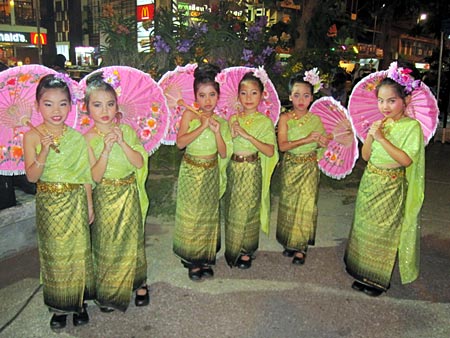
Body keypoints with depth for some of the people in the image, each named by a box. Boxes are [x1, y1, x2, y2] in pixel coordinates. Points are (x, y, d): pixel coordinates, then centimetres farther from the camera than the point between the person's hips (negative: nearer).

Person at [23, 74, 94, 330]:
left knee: (78, 251, 8)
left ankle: (79, 301, 27)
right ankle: (59, 306, 26)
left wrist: (89, 204, 5)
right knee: (54, 253, 10)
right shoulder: (32, 137, -7)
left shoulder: (76, 137, -3)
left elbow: (85, 175, 3)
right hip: (49, 203, -1)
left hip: (75, 202, 1)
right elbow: (32, 176, -11)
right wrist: (44, 153, -27)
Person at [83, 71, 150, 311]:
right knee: (107, 244, 8)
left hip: (129, 194, 1)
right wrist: (106, 149, -26)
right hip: (105, 197, -1)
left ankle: (138, 283, 30)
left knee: (132, 240, 12)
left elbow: (139, 163, -11)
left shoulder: (126, 130, -4)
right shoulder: (88, 138, -9)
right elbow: (95, 176, -14)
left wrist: (122, 142, -22)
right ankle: (108, 293, 26)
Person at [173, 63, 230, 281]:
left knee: (209, 215, 11)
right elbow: (180, 142, -20)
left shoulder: (220, 122, 0)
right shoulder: (190, 115, -8)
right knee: (190, 215, 4)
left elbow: (223, 153, -4)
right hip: (191, 171, -3)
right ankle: (192, 260, 17)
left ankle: (206, 258, 24)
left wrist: (217, 131, -16)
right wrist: (202, 126, -24)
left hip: (211, 173, 3)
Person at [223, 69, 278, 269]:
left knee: (248, 209, 3)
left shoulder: (265, 121, -7)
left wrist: (248, 135, -23)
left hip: (252, 170, -4)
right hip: (234, 168, 4)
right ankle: (233, 249, 28)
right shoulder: (234, 119, 5)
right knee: (232, 208, 11)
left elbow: (270, 151, -17)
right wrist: (232, 134, -13)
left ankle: (246, 251, 20)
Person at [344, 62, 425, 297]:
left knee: (384, 231, 3)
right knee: (365, 227, 12)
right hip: (369, 182, 6)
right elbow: (366, 156, 8)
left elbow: (406, 159, -22)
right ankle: (365, 274, 28)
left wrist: (382, 138, -24)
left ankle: (380, 279, 20)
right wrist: (370, 136, -9)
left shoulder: (412, 126, -11)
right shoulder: (381, 124, 6)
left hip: (392, 186, -6)